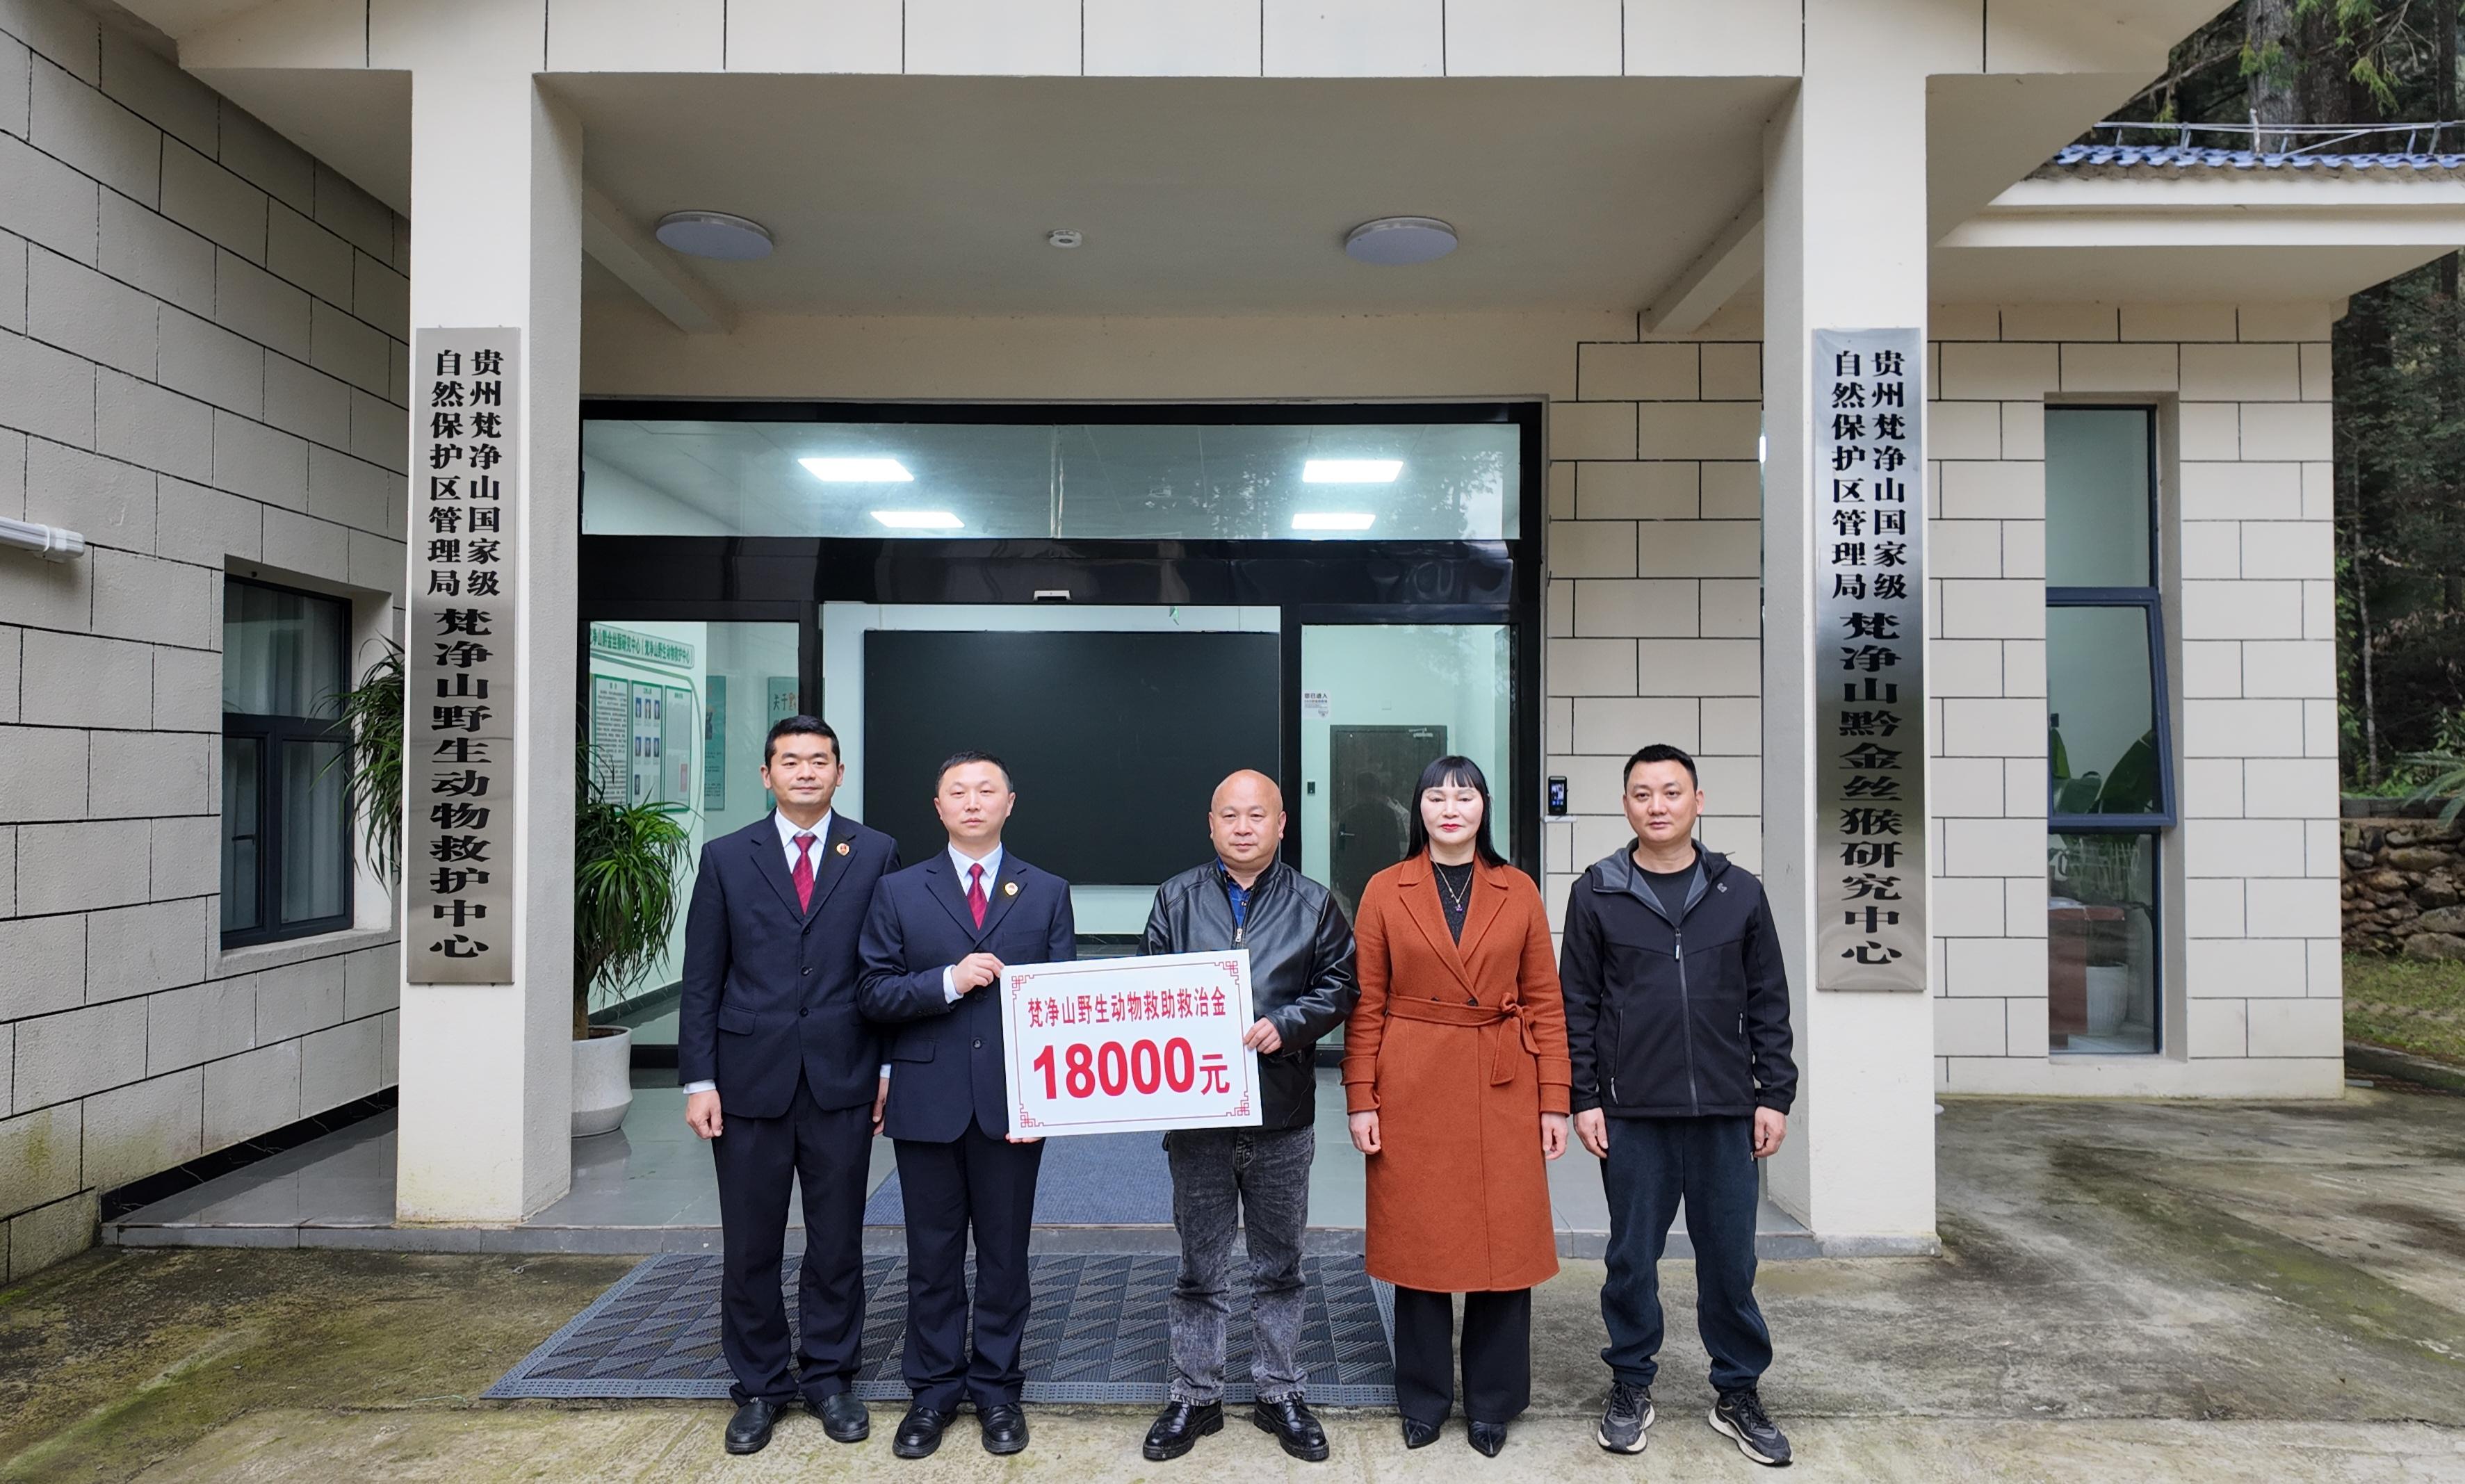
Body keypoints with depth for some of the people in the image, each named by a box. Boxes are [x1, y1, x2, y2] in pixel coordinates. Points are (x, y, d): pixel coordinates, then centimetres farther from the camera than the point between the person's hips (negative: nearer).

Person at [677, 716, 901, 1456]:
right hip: (750, 1081, 1)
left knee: (837, 1241, 10)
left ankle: (828, 1377, 28)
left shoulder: (875, 854, 2)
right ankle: (759, 1386, 28)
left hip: (843, 1080, 0)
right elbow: (702, 979, 3)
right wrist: (699, 1079, -3)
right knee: (750, 1248, 10)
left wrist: (892, 1068, -1)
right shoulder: (727, 858, 3)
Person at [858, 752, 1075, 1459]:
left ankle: (997, 1389, 26)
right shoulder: (899, 892, 4)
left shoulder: (1047, 893, 4)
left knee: (1005, 1254, 10)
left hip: (1012, 1103, 0)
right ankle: (933, 1390, 26)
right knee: (932, 1254, 11)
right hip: (927, 1102, 0)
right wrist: (948, 981, -16)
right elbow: (874, 993, -1)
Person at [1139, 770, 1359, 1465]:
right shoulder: (1176, 899, 3)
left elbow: (1341, 987, -1)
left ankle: (1279, 1393, 30)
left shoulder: (1313, 904, 2)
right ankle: (1194, 1396, 26)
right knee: (1199, 1268, 11)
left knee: (1279, 1266, 14)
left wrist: (1285, 1024, -15)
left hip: (1282, 1113, 0)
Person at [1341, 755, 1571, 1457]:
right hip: (1413, 1091, -1)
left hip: (1503, 1091, 1)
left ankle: (1493, 1403, 25)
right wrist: (1361, 1101, -4)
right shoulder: (1385, 891, 0)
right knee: (1419, 1245, 8)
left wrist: (1553, 1102, 0)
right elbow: (1366, 1006, 0)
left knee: (1504, 1245, 7)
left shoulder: (1519, 892, 3)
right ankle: (1424, 1400, 26)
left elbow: (1544, 1003, 4)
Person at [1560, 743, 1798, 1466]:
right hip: (1632, 1113, -1)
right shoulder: (1596, 894, 0)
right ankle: (1631, 1386, 27)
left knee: (1730, 1258, 9)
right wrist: (1583, 1098, -3)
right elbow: (1578, 1006, 1)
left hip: (1726, 1110, 1)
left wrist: (1774, 1095, 3)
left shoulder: (1739, 892, 4)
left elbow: (1768, 1002, 7)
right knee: (1633, 1256, 10)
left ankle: (1739, 1393, 26)